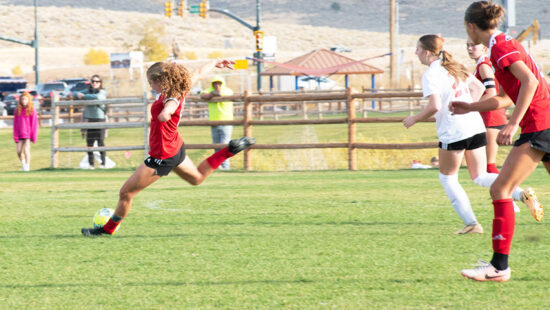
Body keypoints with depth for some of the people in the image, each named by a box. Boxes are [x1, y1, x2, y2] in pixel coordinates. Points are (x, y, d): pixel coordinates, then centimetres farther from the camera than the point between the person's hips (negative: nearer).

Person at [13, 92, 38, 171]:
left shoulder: (32, 111, -4)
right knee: (19, 151, 3)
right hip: (19, 134, 3)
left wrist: (33, 136, -7)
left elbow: (34, 124, -3)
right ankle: (23, 163, 30)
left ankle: (27, 167, -5)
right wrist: (15, 136, 0)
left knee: (26, 150, -12)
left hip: (28, 134, -3)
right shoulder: (17, 111, 5)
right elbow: (15, 124, 6)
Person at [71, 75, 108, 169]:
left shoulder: (102, 92, -2)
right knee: (89, 143, 1)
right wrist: (78, 95, -5)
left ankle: (103, 163, -1)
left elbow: (97, 97, -25)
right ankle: (91, 164, 7)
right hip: (89, 120, 4)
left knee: (100, 142, -7)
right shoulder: (88, 91, 13)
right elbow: (73, 95, 19)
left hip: (100, 119, -4)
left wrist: (84, 96, -15)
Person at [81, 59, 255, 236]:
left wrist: (166, 111, -79)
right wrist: (215, 63, 31)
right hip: (175, 148, 10)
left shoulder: (172, 97, -29)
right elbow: (199, 73, 14)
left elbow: (171, 104, -56)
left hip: (162, 156, -10)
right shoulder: (181, 89, -4)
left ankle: (108, 228, 13)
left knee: (126, 193, 0)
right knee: (197, 178, 36)